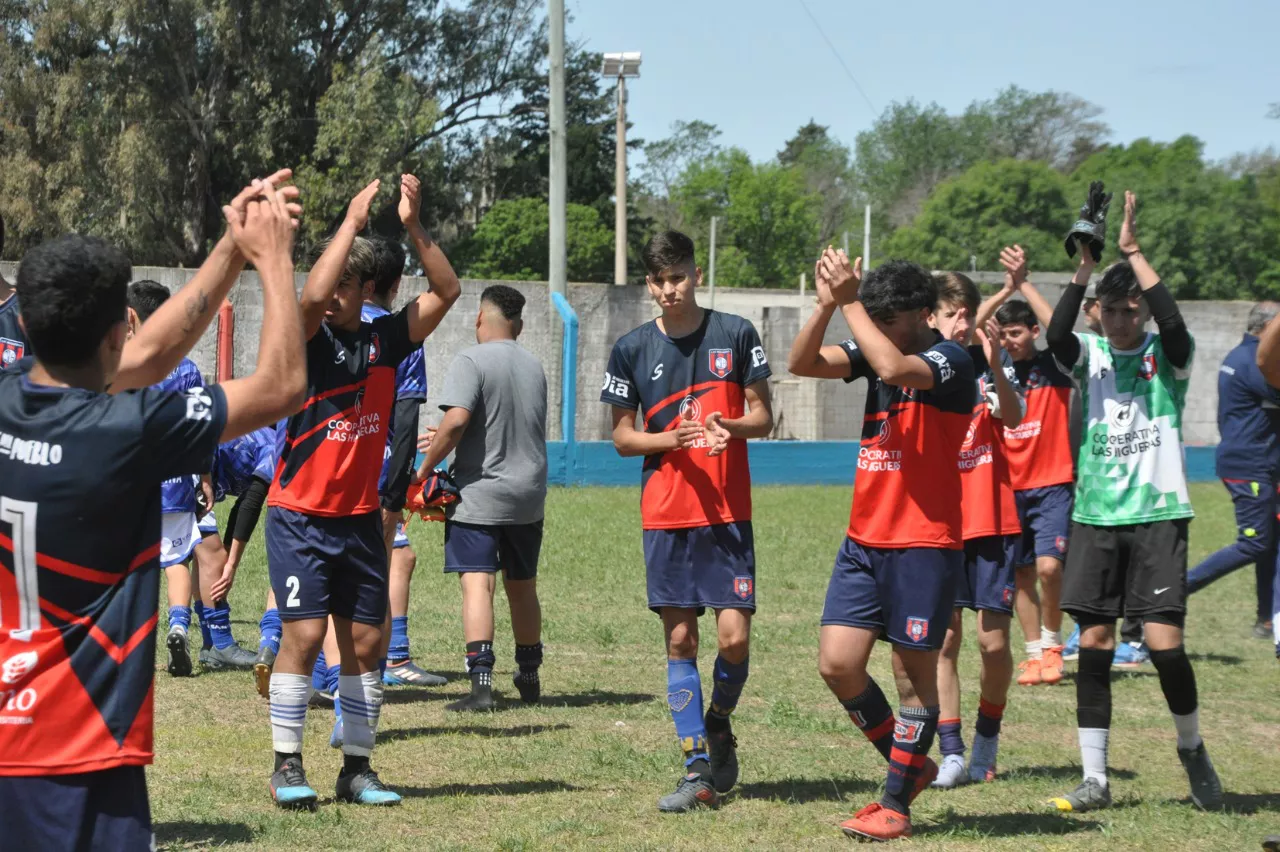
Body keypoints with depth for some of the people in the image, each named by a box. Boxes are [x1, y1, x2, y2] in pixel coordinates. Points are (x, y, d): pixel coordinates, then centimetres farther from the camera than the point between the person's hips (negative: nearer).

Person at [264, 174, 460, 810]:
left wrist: (413, 226, -8)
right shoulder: (310, 339, -6)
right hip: (300, 517, -4)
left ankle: (357, 768, 13)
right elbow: (311, 295, -26)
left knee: (365, 642, 4)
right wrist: (353, 222, -20)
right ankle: (287, 765, -2)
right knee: (304, 634, -10)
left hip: (361, 518, 4)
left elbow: (445, 291, 3)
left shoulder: (385, 339, 5)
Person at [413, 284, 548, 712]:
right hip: (528, 498, 6)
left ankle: (481, 681, -22)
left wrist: (425, 468, -10)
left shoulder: (471, 360, -10)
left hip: (479, 496, -6)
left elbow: (456, 421, -23)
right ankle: (529, 678, 29)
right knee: (522, 588, 18)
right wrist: (446, 441, 24)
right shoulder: (534, 365, 12)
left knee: (477, 585, -10)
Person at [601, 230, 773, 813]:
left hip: (728, 510, -1)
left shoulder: (735, 334, 2)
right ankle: (698, 771, 5)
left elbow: (763, 417, 6)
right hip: (664, 516, 1)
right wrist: (673, 439, -12)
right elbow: (622, 437, 7)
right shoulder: (632, 348, 4)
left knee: (734, 637, -9)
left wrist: (731, 426, -16)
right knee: (680, 640, 0)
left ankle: (718, 724, 21)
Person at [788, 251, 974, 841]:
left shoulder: (950, 360, -11)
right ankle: (911, 766, 21)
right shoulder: (875, 351, 10)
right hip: (864, 541, 7)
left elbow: (893, 369, -32)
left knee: (913, 674, 1)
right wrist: (827, 304, -14)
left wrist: (850, 302, -25)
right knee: (837, 663, 2)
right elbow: (802, 363, 0)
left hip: (924, 544, -7)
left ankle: (896, 805, 11)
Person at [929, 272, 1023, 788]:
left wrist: (995, 367, -33)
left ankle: (986, 742, 19)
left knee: (994, 639, 0)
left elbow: (1013, 416, -15)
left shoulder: (991, 363, 1)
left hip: (992, 522, 0)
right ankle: (951, 752, 0)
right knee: (943, 635, -4)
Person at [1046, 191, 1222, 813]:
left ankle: (1192, 749, 16)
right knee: (1094, 642, 0)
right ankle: (1095, 779, 7)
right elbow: (1055, 337, -17)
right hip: (1095, 515, 2)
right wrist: (1085, 265, -25)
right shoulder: (1089, 355, 5)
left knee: (1163, 640, -10)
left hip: (1157, 513, -2)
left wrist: (1133, 252, -22)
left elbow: (1175, 324, -22)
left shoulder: (1167, 357, 0)